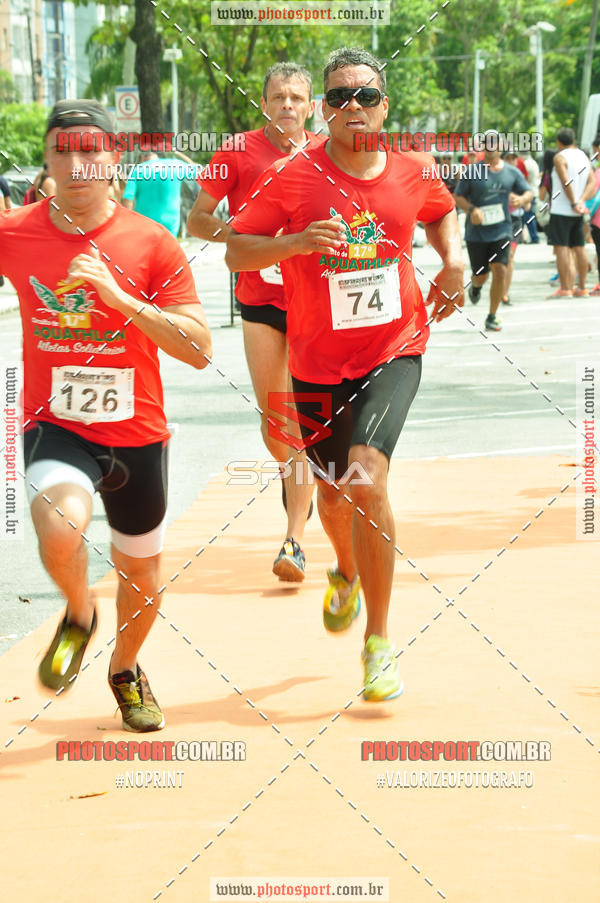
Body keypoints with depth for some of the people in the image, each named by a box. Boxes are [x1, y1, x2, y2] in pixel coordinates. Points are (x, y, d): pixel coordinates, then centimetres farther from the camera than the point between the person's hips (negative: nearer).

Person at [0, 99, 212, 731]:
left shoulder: (152, 245, -9)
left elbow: (198, 351, -14)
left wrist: (120, 297, -24)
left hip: (136, 434, 1)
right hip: (55, 426, -1)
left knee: (141, 573, 16)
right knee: (59, 527, -31)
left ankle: (125, 670, 48)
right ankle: (78, 614, 2)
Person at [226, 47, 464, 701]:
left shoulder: (414, 173, -1)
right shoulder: (293, 179, -10)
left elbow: (441, 212, 22)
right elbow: (236, 252, -9)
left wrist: (453, 261, 4)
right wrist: (298, 242, -25)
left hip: (393, 351, -1)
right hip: (317, 362, 1)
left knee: (366, 477, -23)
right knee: (332, 491, 18)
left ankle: (379, 641, -12)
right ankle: (346, 573, 56)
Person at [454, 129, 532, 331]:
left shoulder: (511, 172, 5)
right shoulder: (472, 172, -2)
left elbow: (528, 193, 13)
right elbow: (457, 197, 1)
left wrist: (521, 199, -12)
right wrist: (471, 209, -19)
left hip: (502, 230, 1)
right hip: (477, 232, -1)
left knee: (500, 271, -13)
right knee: (481, 275, 3)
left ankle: (492, 317, -1)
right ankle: (475, 286, 44)